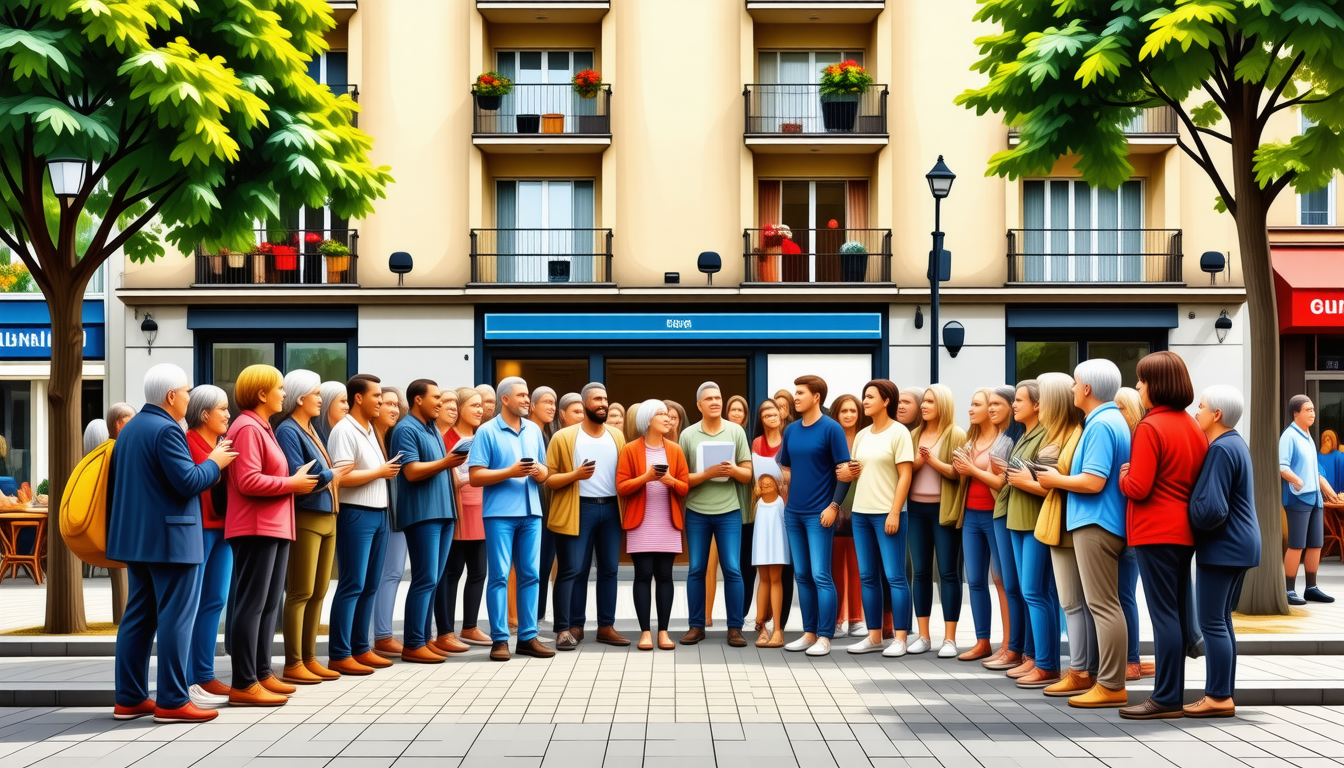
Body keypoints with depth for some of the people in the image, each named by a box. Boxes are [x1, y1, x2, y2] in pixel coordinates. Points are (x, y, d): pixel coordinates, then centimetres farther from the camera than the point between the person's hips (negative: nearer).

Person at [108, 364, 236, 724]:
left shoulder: (130, 428, 15)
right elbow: (188, 482, -20)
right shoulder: (167, 430, -15)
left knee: (138, 616, 12)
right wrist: (214, 462, -3)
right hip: (170, 538, -10)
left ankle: (129, 698, 15)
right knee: (176, 617, -5)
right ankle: (171, 701, -4)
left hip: (135, 537, 10)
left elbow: (117, 482, 20)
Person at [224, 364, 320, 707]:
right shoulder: (247, 428, -13)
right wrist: (292, 483, -13)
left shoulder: (262, 427, 20)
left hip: (273, 527, 11)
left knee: (269, 603, 14)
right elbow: (248, 482, -22)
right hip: (255, 528, -11)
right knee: (252, 604, -8)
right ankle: (243, 684, -4)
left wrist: (297, 480, 7)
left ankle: (261, 673, 22)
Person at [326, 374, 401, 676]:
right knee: (352, 585, -6)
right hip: (356, 514, -9)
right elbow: (343, 477, -20)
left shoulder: (371, 430, 16)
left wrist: (389, 470, 5)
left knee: (370, 585, 11)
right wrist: (380, 472, -10)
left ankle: (361, 648, 19)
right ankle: (339, 654, -1)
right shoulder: (344, 431, -11)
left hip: (378, 513, 9)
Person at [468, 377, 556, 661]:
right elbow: (475, 476, -7)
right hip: (500, 512, -5)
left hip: (531, 512, 5)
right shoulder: (487, 432, -2)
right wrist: (510, 472, -16)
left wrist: (540, 473, -6)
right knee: (499, 576, -4)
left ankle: (528, 637, 11)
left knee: (530, 574, 5)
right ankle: (499, 639, 1)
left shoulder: (534, 431, 13)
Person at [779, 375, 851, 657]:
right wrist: (787, 501, 10)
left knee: (820, 575, -6)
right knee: (802, 576, 10)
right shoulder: (791, 430, 10)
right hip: (793, 512, 6)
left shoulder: (831, 429, -7)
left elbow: (845, 471, -9)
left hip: (819, 514, -6)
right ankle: (809, 633, 17)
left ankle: (825, 637, 0)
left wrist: (834, 506, -15)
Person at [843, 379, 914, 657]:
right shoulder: (862, 435, 14)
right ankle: (874, 636, 13)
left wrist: (894, 513, -16)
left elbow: (905, 475, -10)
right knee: (867, 577, 7)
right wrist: (850, 469, -1)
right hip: (861, 512, 7)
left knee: (894, 576, -5)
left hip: (887, 513, -7)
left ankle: (900, 638, -1)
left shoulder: (899, 433, -5)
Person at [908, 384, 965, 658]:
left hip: (944, 509, -5)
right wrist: (916, 463, -8)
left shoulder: (956, 435, -3)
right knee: (921, 572, 7)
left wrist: (935, 461, -19)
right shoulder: (915, 434, 13)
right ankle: (923, 636, 12)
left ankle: (949, 638, 2)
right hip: (917, 509, 5)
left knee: (948, 572, -2)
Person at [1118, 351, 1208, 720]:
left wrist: (1122, 476, 1)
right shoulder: (1194, 427, 10)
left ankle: (1166, 699, -2)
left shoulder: (1150, 427, -15)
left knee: (1163, 613, -5)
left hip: (1155, 533, -8)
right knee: (1177, 612, 12)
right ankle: (1174, 692, 18)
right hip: (1185, 531, 8)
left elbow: (1138, 488, -18)